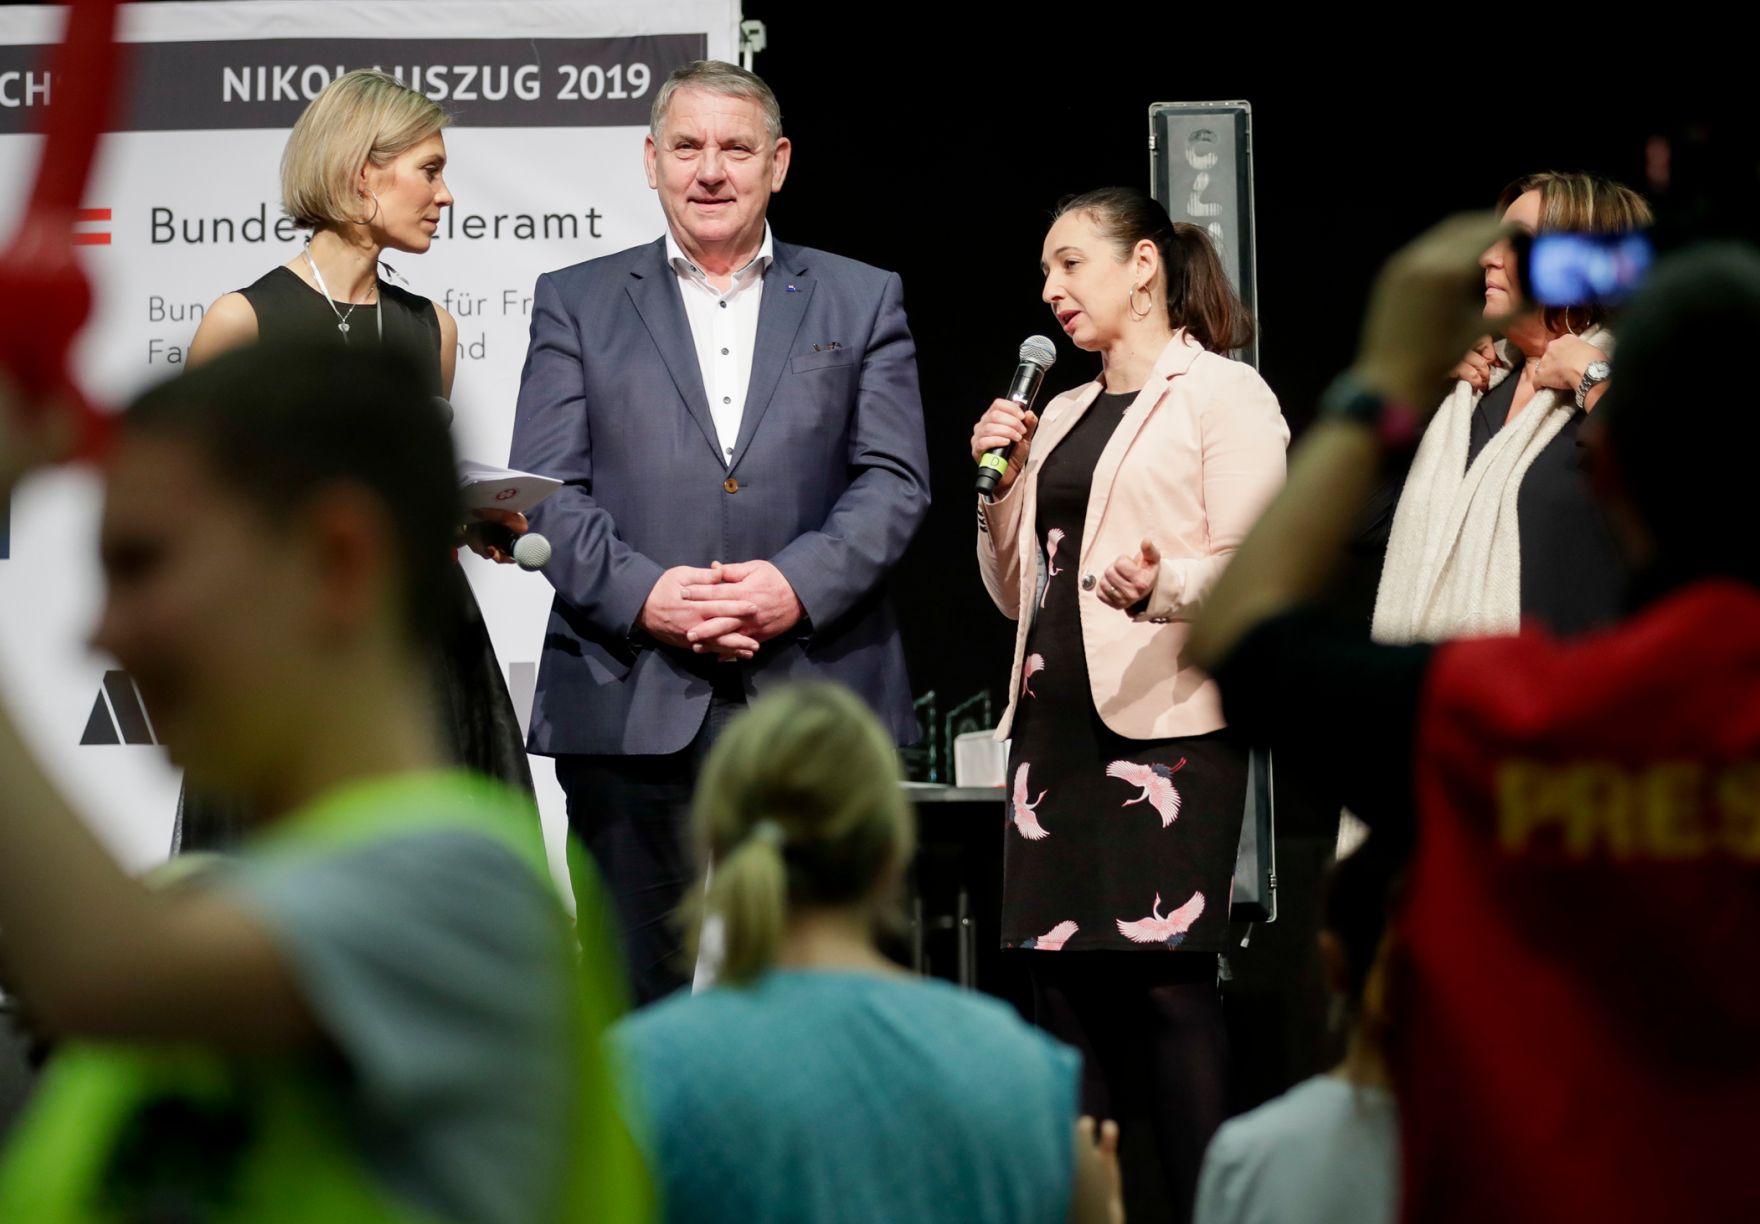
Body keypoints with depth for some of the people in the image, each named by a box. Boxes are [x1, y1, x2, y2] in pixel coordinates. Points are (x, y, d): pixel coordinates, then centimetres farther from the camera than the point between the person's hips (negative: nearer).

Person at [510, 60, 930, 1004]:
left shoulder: (861, 302, 14)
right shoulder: (576, 304, 13)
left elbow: (894, 481, 5)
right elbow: (547, 491, 4)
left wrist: (799, 583, -12)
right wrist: (641, 593, -12)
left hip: (814, 701, 0)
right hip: (629, 707, 0)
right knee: (637, 990, 0)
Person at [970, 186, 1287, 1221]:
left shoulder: (1224, 395, -1)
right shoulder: (1059, 416, 20)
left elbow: (1249, 572, -10)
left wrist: (1159, 586, -29)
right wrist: (1000, 480, 8)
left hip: (1168, 722, -7)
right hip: (1058, 721, 7)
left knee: (1168, 973, -11)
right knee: (1065, 975, 4)